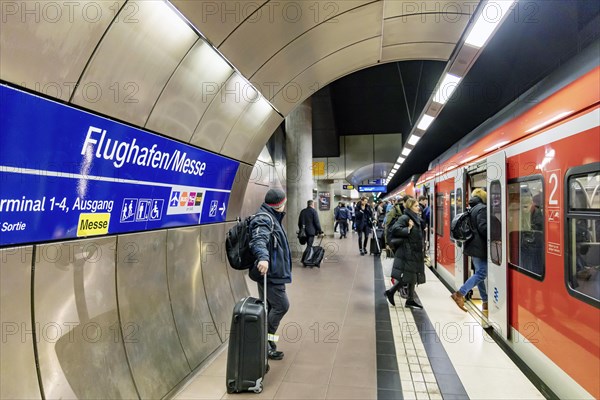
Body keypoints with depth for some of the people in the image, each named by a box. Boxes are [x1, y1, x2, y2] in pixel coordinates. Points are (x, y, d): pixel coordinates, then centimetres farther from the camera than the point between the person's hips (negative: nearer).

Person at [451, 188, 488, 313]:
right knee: (482, 273, -8)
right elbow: (483, 228, -21)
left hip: (472, 245, 9)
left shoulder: (472, 209, 14)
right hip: (480, 247, -9)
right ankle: (460, 294, -14)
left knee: (479, 273, 11)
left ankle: (485, 302, 16)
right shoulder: (482, 209, -13)